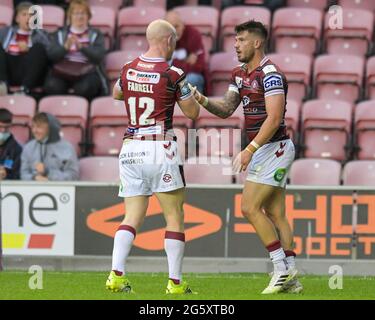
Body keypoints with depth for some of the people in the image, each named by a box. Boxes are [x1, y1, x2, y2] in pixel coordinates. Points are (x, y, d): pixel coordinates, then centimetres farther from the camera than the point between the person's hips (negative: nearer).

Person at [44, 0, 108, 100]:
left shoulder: (96, 35, 14)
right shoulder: (60, 33, 18)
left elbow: (99, 57, -3)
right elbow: (51, 56, 3)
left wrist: (81, 47, -18)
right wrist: (66, 47, -15)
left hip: (87, 72, -1)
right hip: (63, 71, 1)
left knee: (84, 88, -36)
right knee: (52, 86, -32)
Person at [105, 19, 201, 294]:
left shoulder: (128, 70, 6)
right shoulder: (173, 74, -9)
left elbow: (116, 94, 28)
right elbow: (192, 112, 2)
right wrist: (189, 93, 19)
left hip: (130, 149, 5)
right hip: (160, 148, -5)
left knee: (132, 217, 7)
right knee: (175, 218, 4)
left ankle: (117, 274, -8)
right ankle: (175, 282, 3)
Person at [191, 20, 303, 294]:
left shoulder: (270, 74, -16)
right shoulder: (240, 74, 13)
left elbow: (274, 118, -23)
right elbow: (226, 110, 12)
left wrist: (249, 150, -26)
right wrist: (202, 100, -7)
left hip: (274, 147, -9)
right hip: (264, 150, 9)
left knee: (250, 207, -12)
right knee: (275, 214, 7)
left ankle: (282, 268, -8)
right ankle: (291, 278, 7)